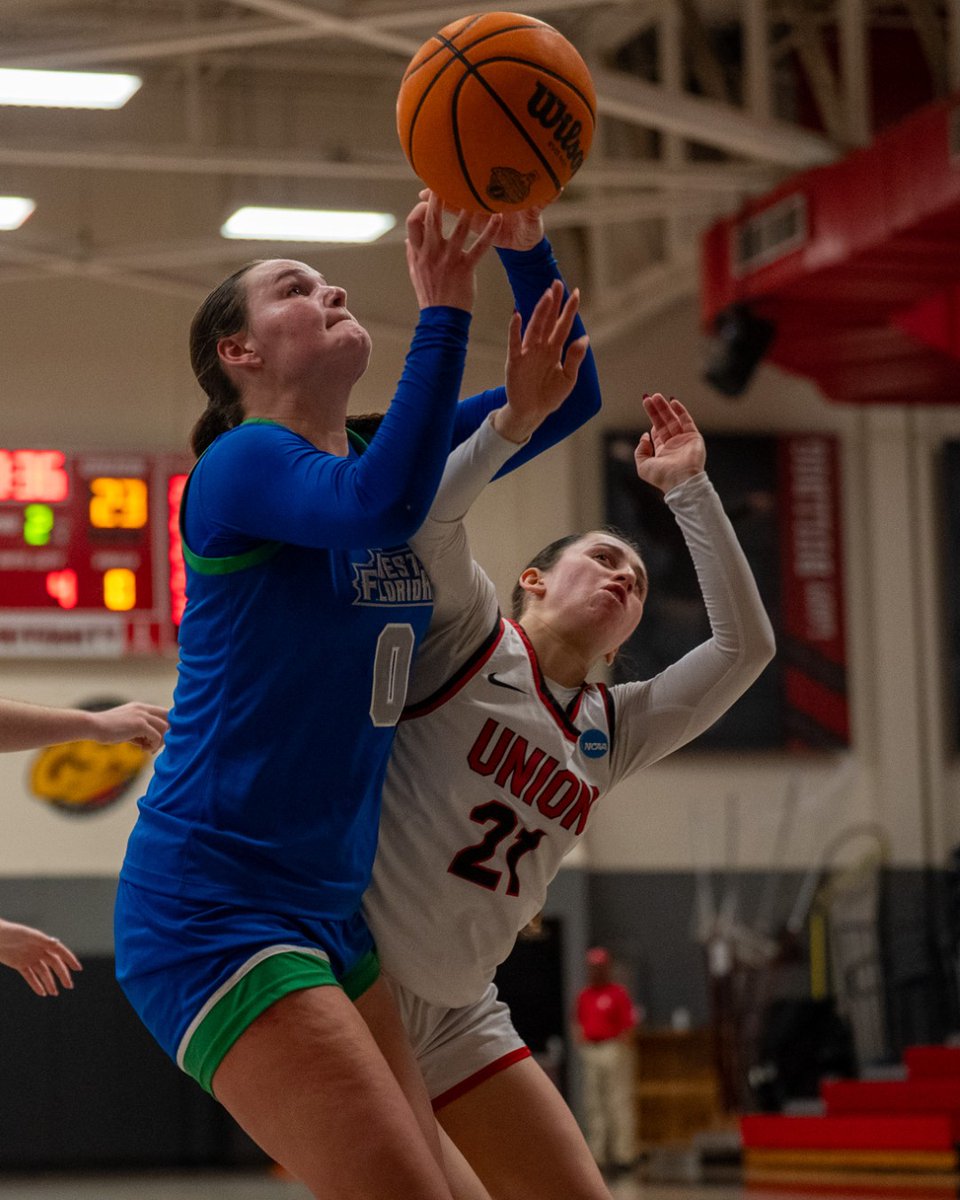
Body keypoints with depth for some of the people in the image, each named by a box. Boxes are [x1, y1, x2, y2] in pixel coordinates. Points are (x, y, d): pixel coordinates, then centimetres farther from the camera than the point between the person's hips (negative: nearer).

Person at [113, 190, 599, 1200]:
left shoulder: (374, 455, 17)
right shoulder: (244, 459, -8)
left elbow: (562, 392, 19)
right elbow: (380, 504, -30)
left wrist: (522, 248, 2)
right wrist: (443, 307, -26)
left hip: (328, 916, 9)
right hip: (211, 910, -9)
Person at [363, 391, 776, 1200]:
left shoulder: (611, 732, 13)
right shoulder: (470, 637, -2)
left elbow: (745, 644, 8)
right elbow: (429, 513, -20)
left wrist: (688, 487, 7)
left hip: (459, 1014, 7)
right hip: (350, 976, -7)